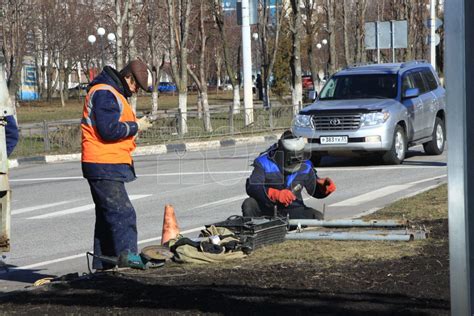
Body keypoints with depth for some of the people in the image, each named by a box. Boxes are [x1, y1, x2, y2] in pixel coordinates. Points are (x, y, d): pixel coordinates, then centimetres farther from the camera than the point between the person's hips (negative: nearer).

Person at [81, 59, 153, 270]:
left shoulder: (112, 93, 19)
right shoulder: (105, 93, -14)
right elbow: (109, 130, -22)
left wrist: (135, 125, 7)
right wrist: (135, 126, -10)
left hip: (106, 166, 11)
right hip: (104, 166, -11)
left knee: (107, 216, 14)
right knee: (123, 214, -14)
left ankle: (103, 265, 19)